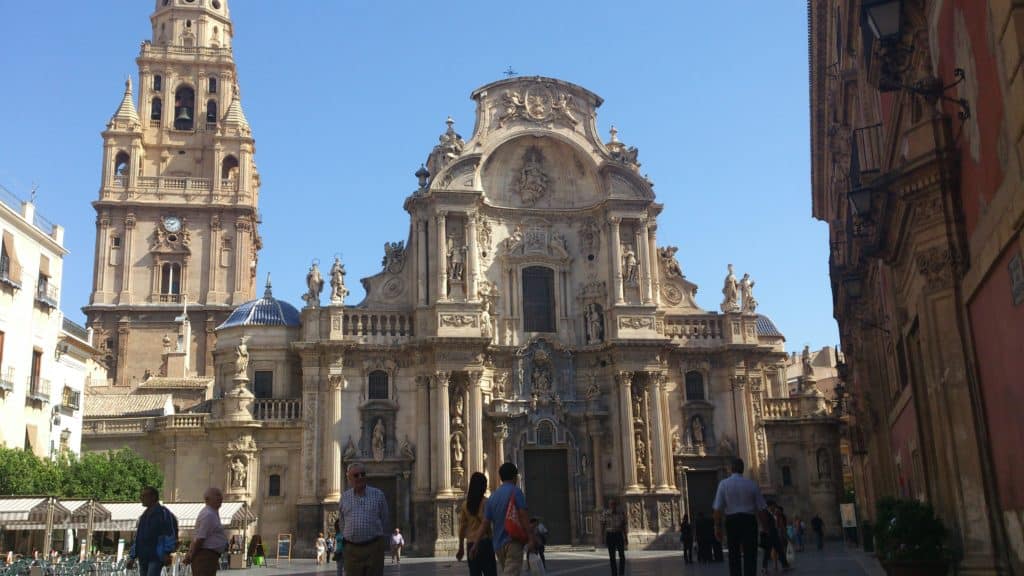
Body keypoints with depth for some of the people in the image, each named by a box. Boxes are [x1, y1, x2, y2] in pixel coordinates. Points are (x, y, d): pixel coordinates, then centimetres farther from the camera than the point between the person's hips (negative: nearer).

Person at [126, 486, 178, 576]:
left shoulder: (163, 513, -5)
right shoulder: (143, 516, 19)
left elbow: (170, 534, -11)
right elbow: (138, 537, 22)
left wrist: (166, 554, -19)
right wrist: (132, 557, 16)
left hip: (156, 557, -8)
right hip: (143, 557, 8)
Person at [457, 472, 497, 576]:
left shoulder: (465, 504, 7)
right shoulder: (485, 502, -7)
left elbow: (462, 526, 5)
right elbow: (485, 524, -14)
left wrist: (461, 547, 8)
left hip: (471, 544, 5)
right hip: (484, 541, -5)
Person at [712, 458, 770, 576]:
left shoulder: (723, 484, -2)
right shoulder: (752, 484, -1)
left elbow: (718, 509, -6)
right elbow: (761, 508, 0)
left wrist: (717, 527, -2)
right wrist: (765, 524, 10)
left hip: (731, 521, 1)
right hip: (749, 520, 0)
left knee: (734, 555, 11)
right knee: (750, 554, 4)